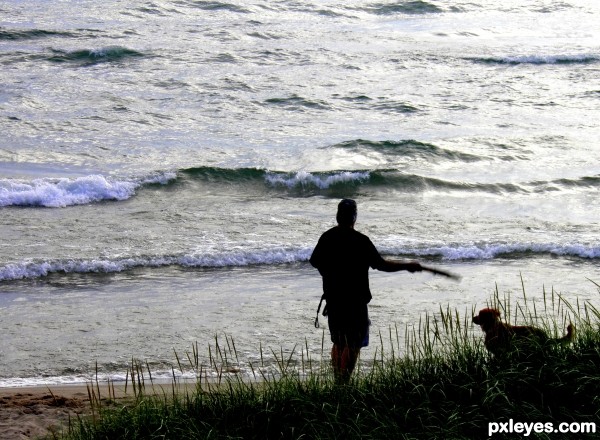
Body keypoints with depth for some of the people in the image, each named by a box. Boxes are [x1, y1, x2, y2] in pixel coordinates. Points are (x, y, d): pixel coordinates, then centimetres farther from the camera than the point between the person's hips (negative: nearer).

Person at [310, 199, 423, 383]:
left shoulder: (327, 237, 1)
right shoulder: (360, 241, -15)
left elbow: (315, 261, 12)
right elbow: (381, 264, -15)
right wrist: (408, 265, -4)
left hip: (332, 298, 6)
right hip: (355, 299, -6)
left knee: (338, 343, 17)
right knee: (353, 344, 0)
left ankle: (338, 382, 21)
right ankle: (344, 383, -4)